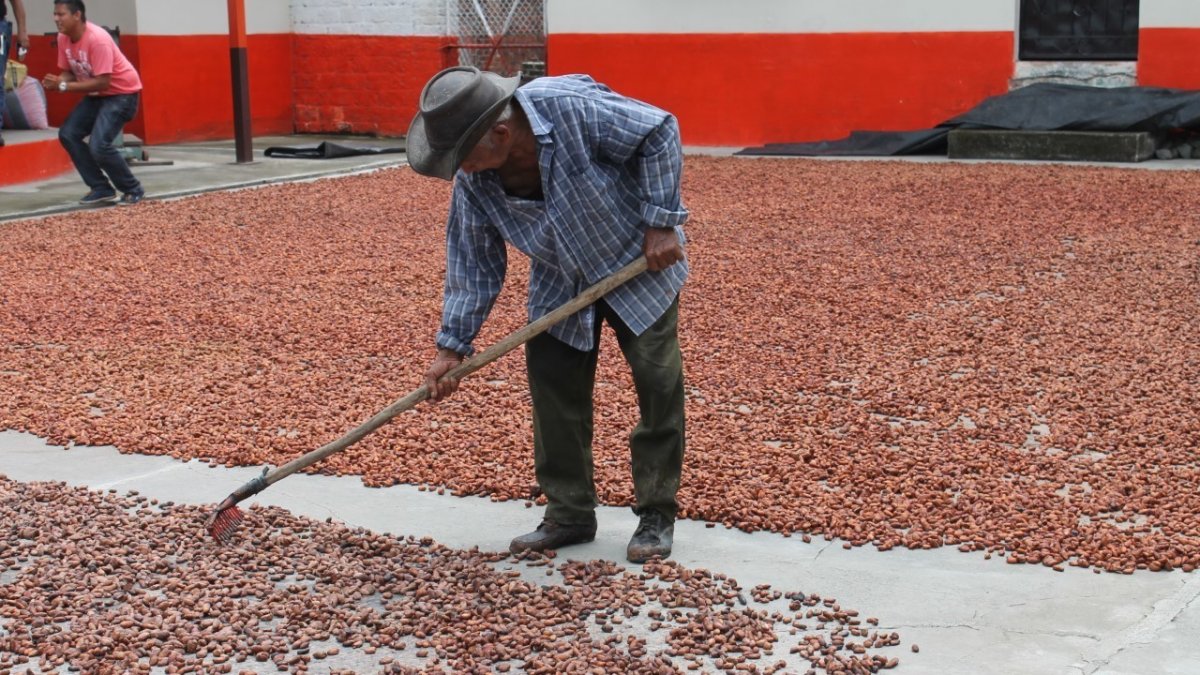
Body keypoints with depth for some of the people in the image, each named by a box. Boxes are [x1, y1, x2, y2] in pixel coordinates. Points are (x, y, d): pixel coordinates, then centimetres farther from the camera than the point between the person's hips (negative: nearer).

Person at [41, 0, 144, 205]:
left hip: (122, 93, -9)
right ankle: (102, 188, 4)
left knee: (98, 145, -21)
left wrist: (64, 86, -30)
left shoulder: (97, 39, -28)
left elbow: (102, 82, -30)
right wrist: (55, 82, -20)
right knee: (68, 134, -3)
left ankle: (133, 190, -2)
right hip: (97, 94, 9)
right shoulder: (63, 38, -3)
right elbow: (68, 72, 4)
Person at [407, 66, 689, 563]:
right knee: (553, 389, 2)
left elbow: (659, 132, -23)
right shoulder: (473, 181, -16)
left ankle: (657, 515, 10)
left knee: (658, 382, -3)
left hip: (640, 261, -4)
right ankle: (569, 515, 15)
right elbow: (473, 262, -6)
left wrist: (660, 222, -23)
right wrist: (452, 345, -9)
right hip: (562, 284, 5)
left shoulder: (574, 107, -34)